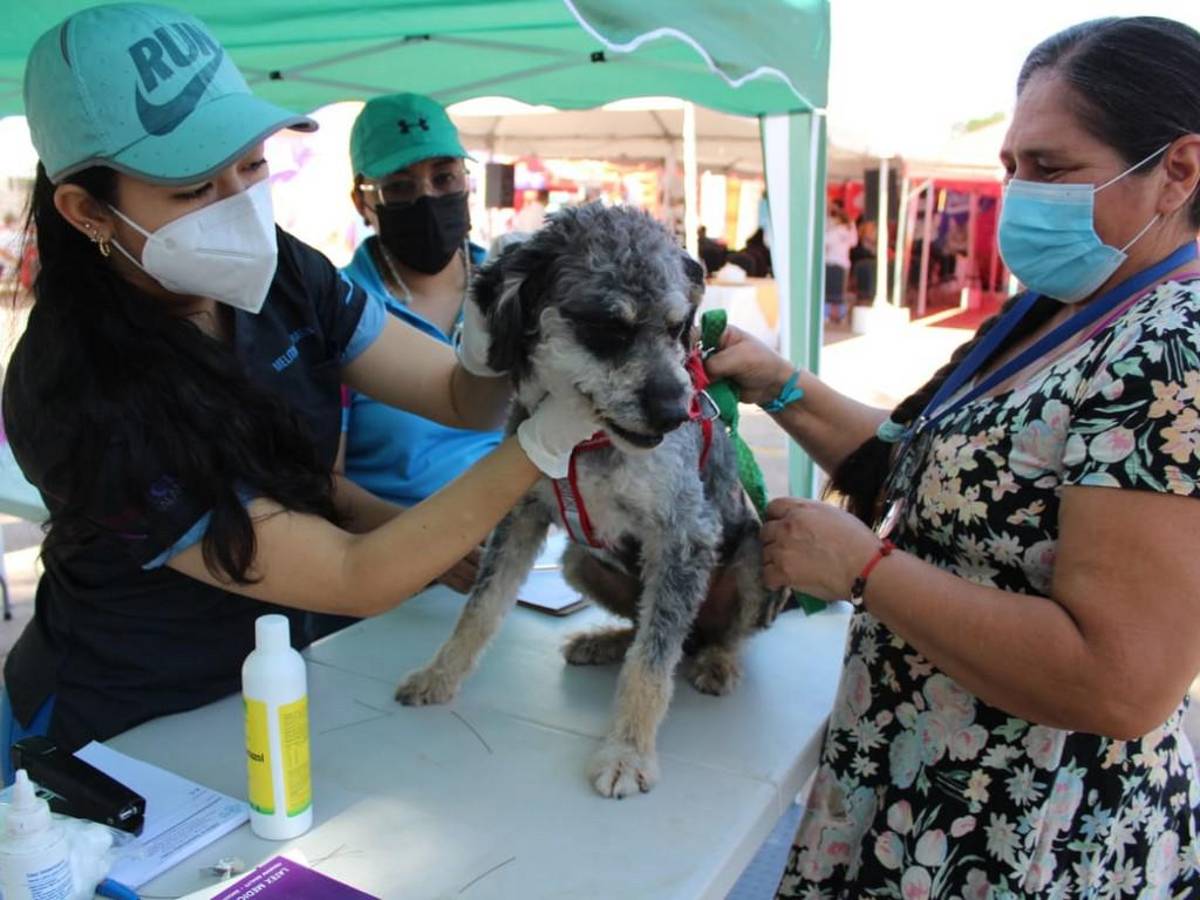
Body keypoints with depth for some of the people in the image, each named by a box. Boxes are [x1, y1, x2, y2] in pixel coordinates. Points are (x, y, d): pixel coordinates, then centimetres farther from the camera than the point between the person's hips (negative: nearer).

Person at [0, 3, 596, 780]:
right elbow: (354, 580, -30)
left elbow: (460, 398, -10)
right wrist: (544, 442, -36)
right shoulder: (81, 400, -31)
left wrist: (491, 347, -32)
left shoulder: (276, 273, -13)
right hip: (116, 737, -5)